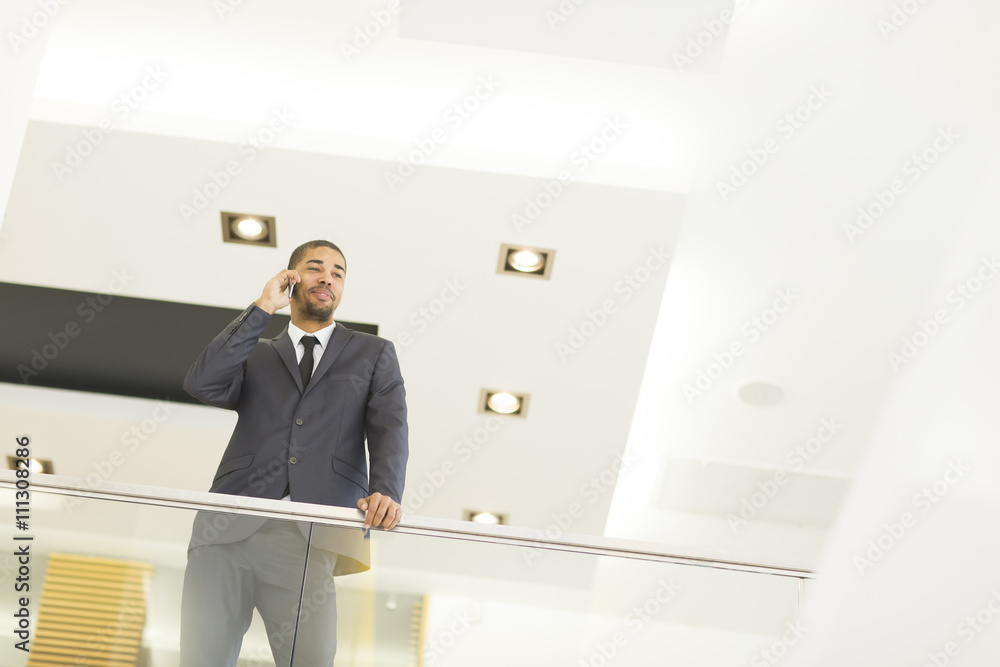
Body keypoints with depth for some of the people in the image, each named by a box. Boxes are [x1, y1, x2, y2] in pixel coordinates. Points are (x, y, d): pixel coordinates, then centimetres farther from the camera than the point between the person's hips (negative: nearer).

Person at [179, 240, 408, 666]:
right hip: (229, 530, 2)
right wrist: (262, 308, 7)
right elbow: (201, 384, 5)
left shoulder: (373, 354, 22)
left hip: (308, 536, -1)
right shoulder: (256, 355, 26)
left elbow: (390, 427, 6)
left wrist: (385, 493, -15)